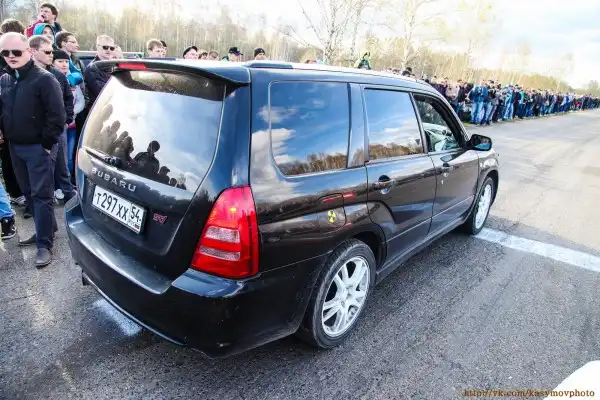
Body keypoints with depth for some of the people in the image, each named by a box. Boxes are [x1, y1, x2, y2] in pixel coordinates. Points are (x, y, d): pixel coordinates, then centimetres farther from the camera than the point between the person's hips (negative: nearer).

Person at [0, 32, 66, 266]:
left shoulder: (44, 79, -11)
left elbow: (57, 115, -15)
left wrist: (47, 143, -14)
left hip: (38, 147, -7)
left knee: (42, 195, -4)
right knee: (29, 193, 14)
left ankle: (44, 244, 1)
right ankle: (46, 229, 30)